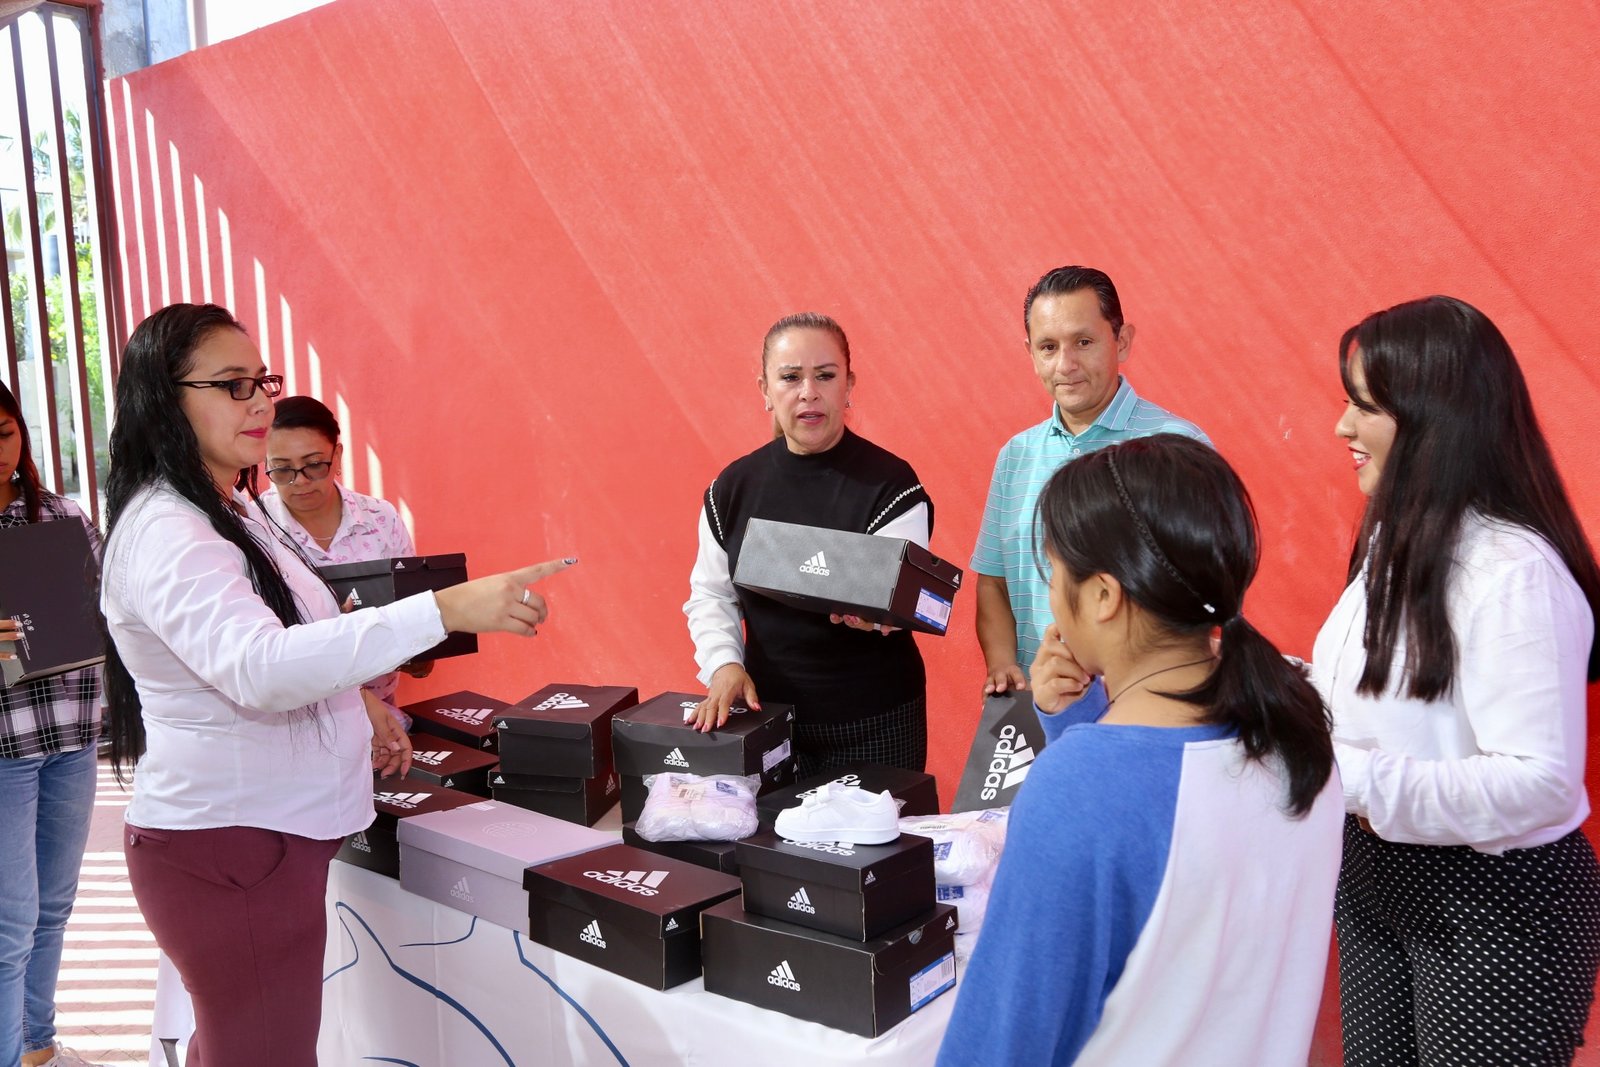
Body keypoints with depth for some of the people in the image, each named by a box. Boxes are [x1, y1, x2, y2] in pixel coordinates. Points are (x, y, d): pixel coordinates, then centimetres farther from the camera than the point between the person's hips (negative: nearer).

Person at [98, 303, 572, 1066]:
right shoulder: (164, 534, -20)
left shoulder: (227, 509, 12)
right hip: (230, 848, -10)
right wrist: (446, 611, -41)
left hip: (263, 832, 10)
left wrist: (357, 699, 10)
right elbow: (258, 666, -36)